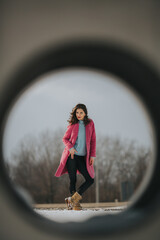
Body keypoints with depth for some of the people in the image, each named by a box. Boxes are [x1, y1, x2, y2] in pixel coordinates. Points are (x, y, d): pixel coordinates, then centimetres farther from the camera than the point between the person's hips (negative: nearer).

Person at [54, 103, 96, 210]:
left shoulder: (90, 123, 7)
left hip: (82, 157, 3)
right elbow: (65, 138, 8)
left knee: (90, 179, -5)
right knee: (73, 180, -4)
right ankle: (75, 203, 7)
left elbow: (93, 140, 9)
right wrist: (70, 147, -12)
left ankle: (73, 199, 1)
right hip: (72, 156, -3)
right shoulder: (73, 124, 4)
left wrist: (92, 155, 1)